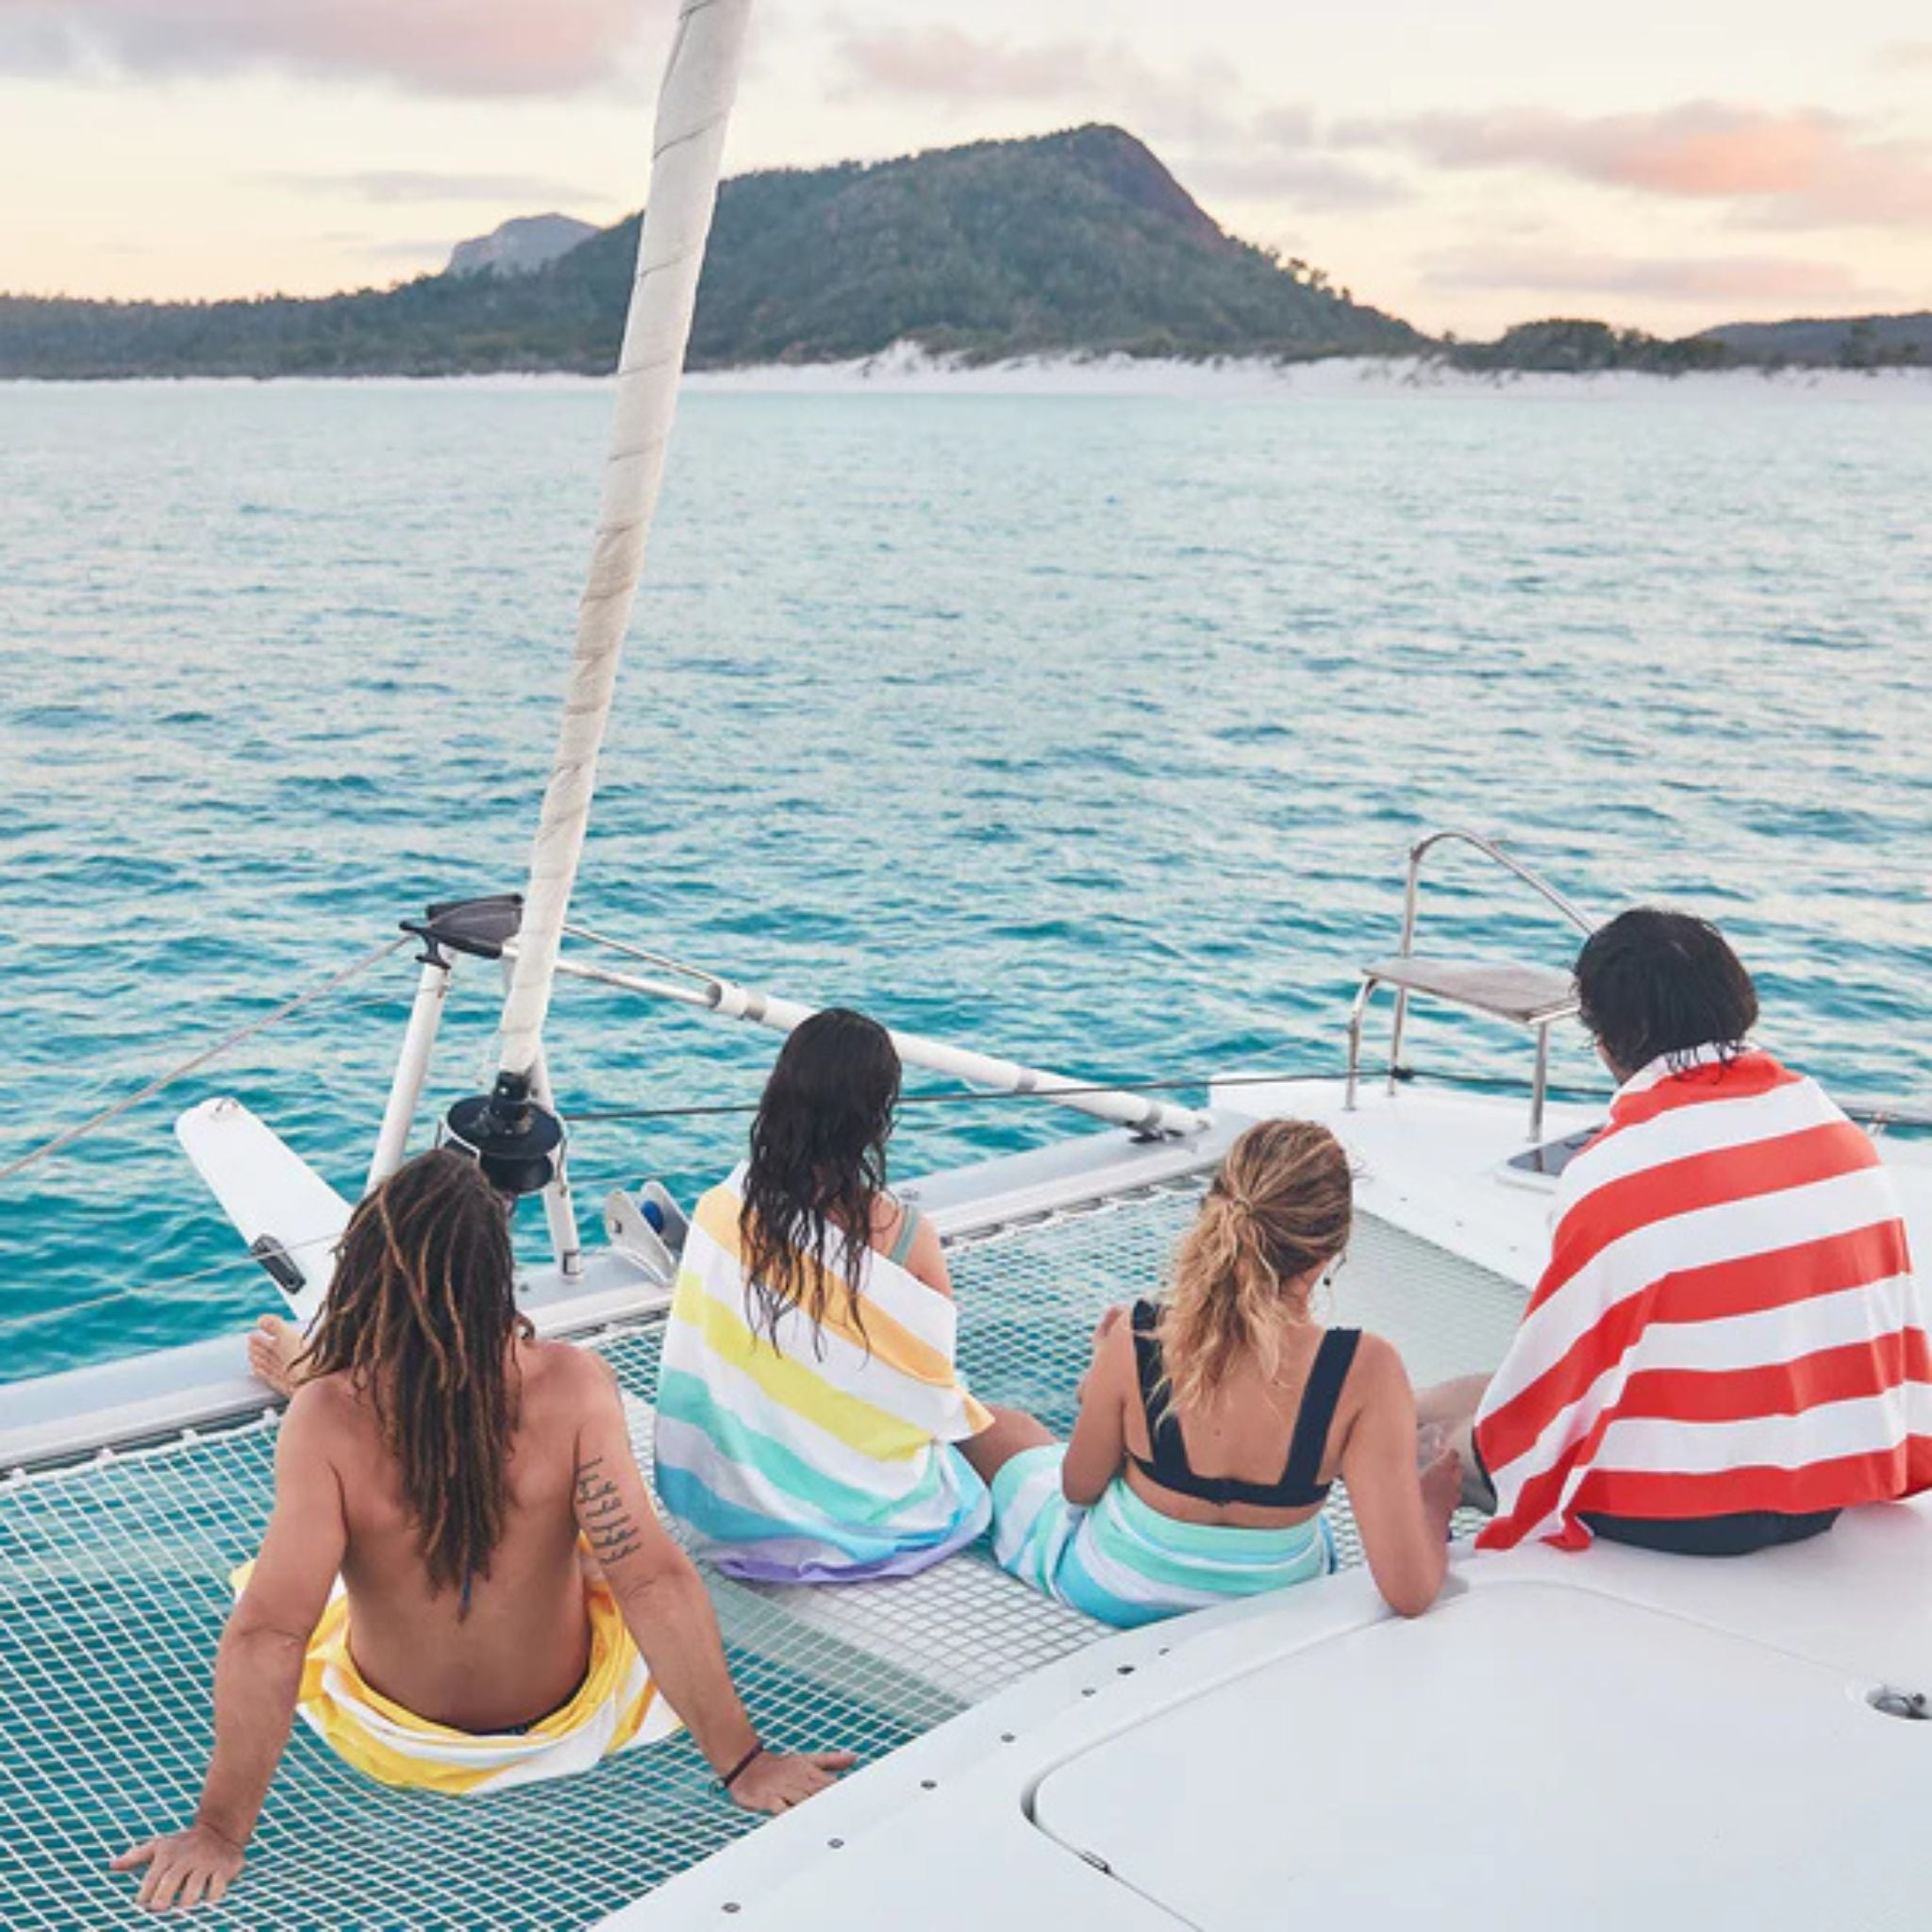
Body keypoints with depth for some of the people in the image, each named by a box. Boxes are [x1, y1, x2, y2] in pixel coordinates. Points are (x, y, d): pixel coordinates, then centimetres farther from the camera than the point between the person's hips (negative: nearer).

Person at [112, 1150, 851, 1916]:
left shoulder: (327, 1418, -29)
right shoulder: (572, 1386, -27)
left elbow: (266, 1634, -32)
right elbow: (656, 1581, -29)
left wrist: (220, 1833, -24)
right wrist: (743, 1765, -22)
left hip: (394, 1742, 0)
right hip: (567, 1722, 0)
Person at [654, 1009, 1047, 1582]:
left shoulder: (718, 1211, -10)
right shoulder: (904, 1233, -19)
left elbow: (703, 1354, 3)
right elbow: (934, 1378, -7)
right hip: (868, 1511, -4)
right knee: (1014, 1430, 23)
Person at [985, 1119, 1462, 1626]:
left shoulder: (1134, 1342, -30)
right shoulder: (1366, 1370, -32)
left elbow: (1079, 1489, -11)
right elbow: (1408, 1594, -30)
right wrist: (1434, 1508, -9)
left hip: (1116, 1595, -1)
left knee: (1020, 1472, 33)